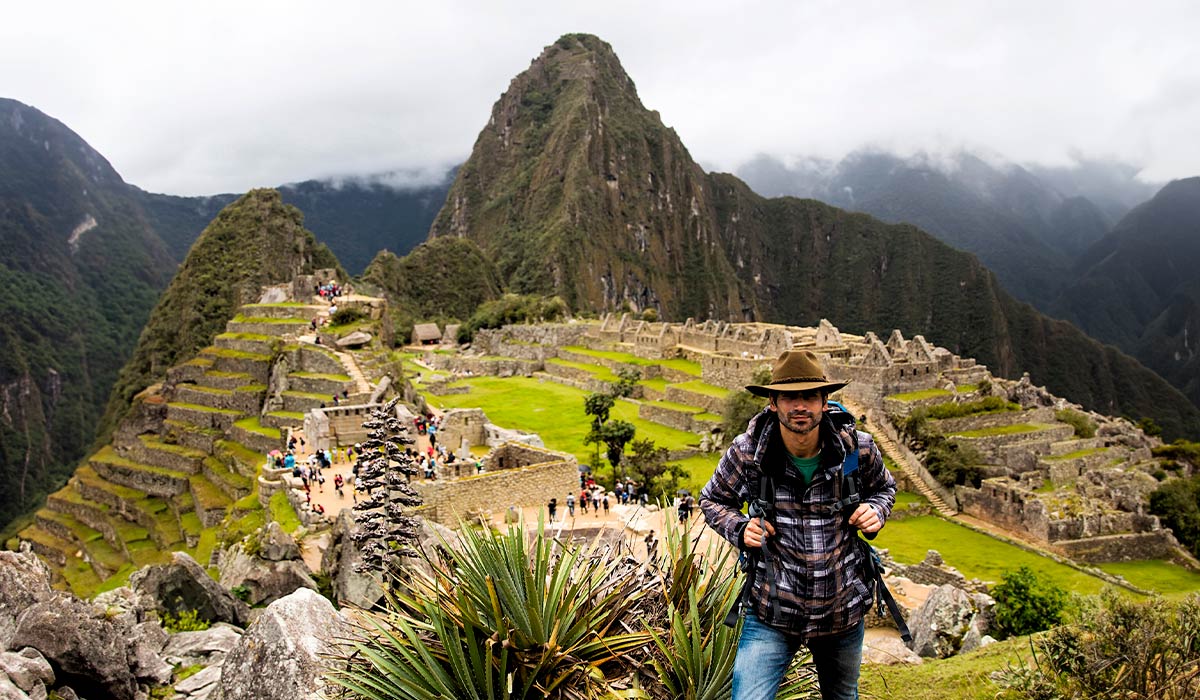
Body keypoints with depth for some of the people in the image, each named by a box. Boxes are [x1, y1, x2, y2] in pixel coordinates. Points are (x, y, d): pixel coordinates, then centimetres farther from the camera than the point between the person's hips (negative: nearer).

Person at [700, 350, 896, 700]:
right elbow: (713, 500, 3)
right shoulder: (746, 452, -16)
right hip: (770, 613, -2)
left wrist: (876, 510, -11)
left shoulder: (858, 448, -12)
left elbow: (884, 487, 11)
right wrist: (740, 529, -17)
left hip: (843, 610, 3)